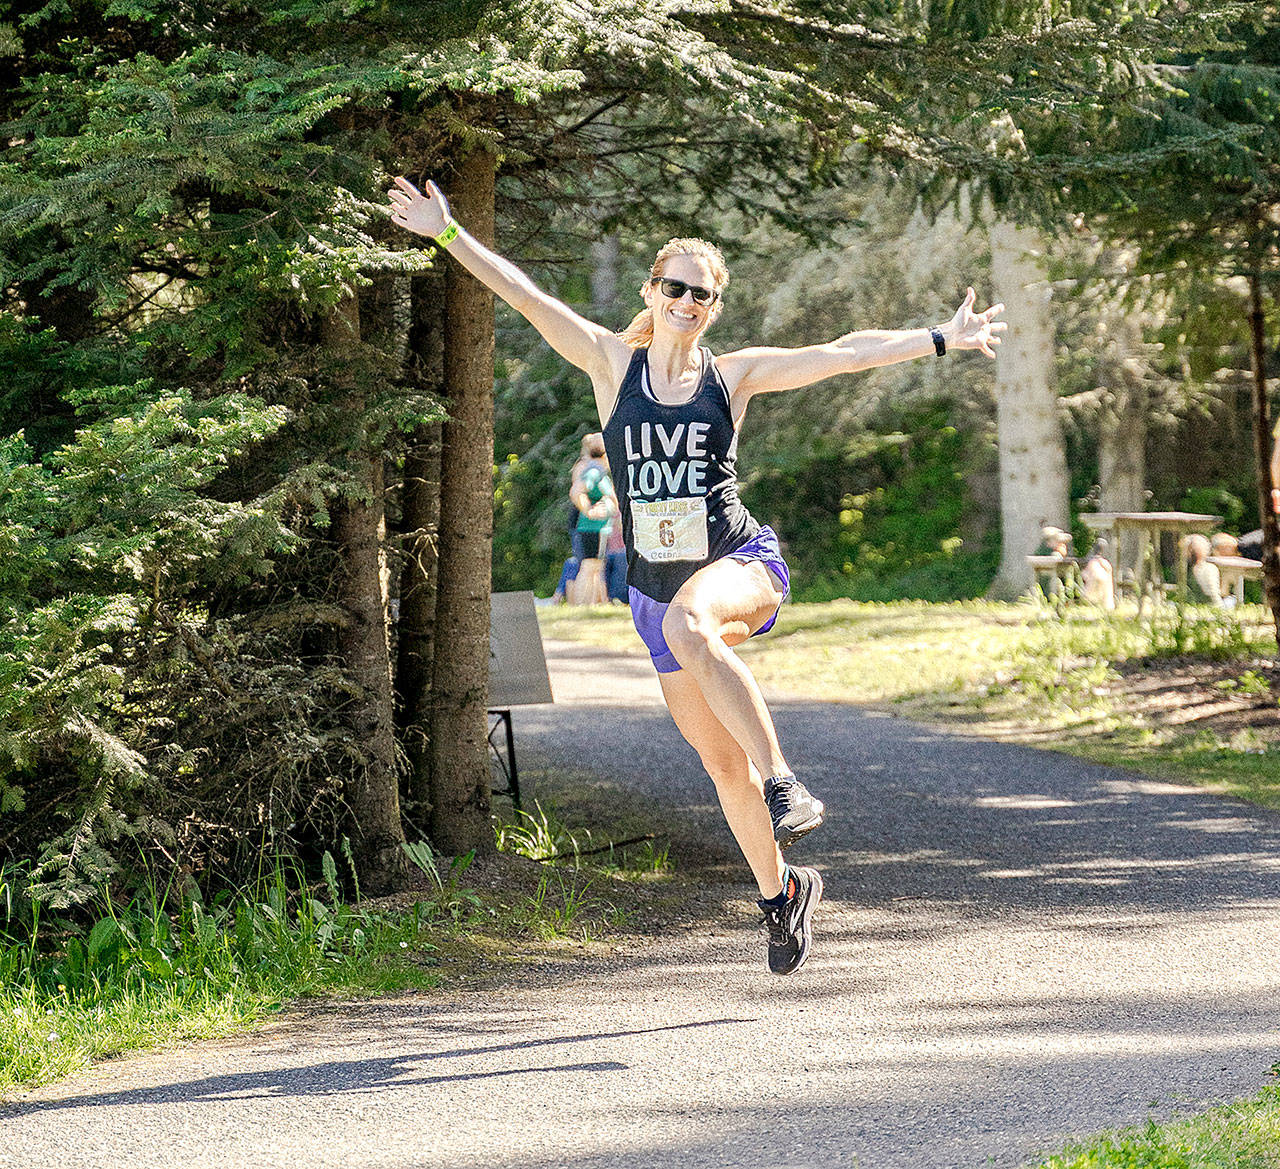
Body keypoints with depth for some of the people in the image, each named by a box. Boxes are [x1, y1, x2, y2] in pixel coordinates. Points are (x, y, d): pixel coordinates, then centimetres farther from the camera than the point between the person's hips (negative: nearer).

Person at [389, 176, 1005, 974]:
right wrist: (448, 234, -9)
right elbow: (529, 299, -3)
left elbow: (843, 354, -2)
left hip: (742, 564, -3)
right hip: (657, 585, 3)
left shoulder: (733, 375, 1)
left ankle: (783, 784, -34)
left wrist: (940, 340, -7)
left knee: (690, 623, -39)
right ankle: (780, 892, 29)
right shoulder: (614, 364, 3)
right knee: (722, 761, 7)